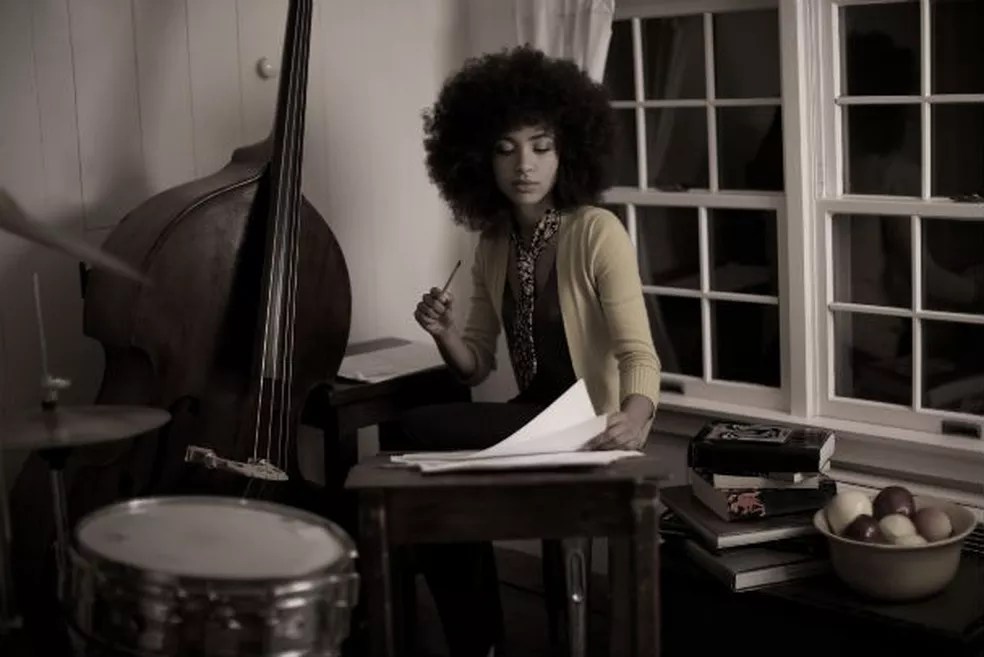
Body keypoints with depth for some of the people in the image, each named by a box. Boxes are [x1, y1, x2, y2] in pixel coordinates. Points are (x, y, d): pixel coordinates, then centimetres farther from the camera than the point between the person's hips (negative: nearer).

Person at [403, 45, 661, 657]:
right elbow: (477, 366, 10)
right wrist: (445, 334, -13)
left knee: (421, 429, -17)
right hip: (532, 419, 7)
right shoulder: (494, 242, 5)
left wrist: (635, 417, -45)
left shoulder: (597, 232, -16)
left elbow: (637, 353, -24)